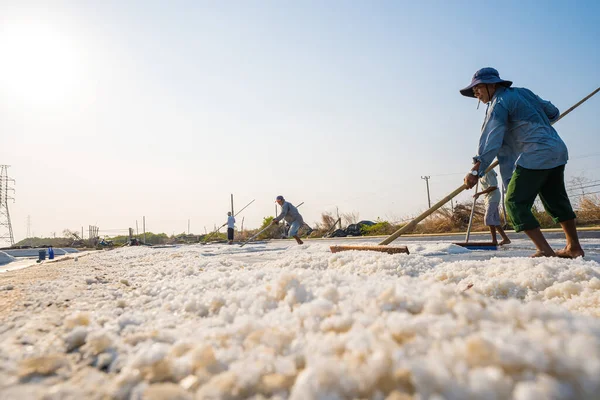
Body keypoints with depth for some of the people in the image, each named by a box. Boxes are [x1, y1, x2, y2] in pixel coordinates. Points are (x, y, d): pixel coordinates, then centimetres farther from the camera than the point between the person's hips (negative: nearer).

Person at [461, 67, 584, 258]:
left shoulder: (500, 103, -9)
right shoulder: (523, 92, 17)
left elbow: (491, 139, -22)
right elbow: (553, 112, 24)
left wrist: (476, 170, -29)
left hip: (535, 156, -9)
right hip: (558, 151, 9)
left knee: (515, 202, -6)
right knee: (556, 201, 19)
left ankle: (544, 250, -11)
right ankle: (574, 247, 29)